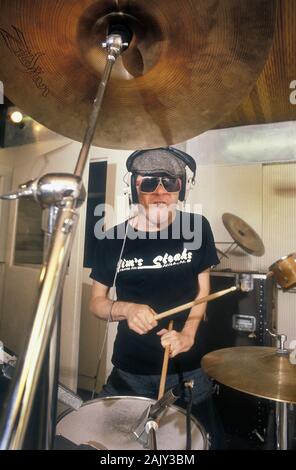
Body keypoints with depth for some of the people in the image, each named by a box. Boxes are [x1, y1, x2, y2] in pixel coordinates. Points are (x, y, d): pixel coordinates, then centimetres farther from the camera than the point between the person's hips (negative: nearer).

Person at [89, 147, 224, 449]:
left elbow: (202, 288, 4)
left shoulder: (196, 228, -5)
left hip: (187, 369, 0)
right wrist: (126, 309, -19)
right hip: (129, 371, 1)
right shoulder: (113, 240, -6)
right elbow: (96, 301, 2)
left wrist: (188, 334, -11)